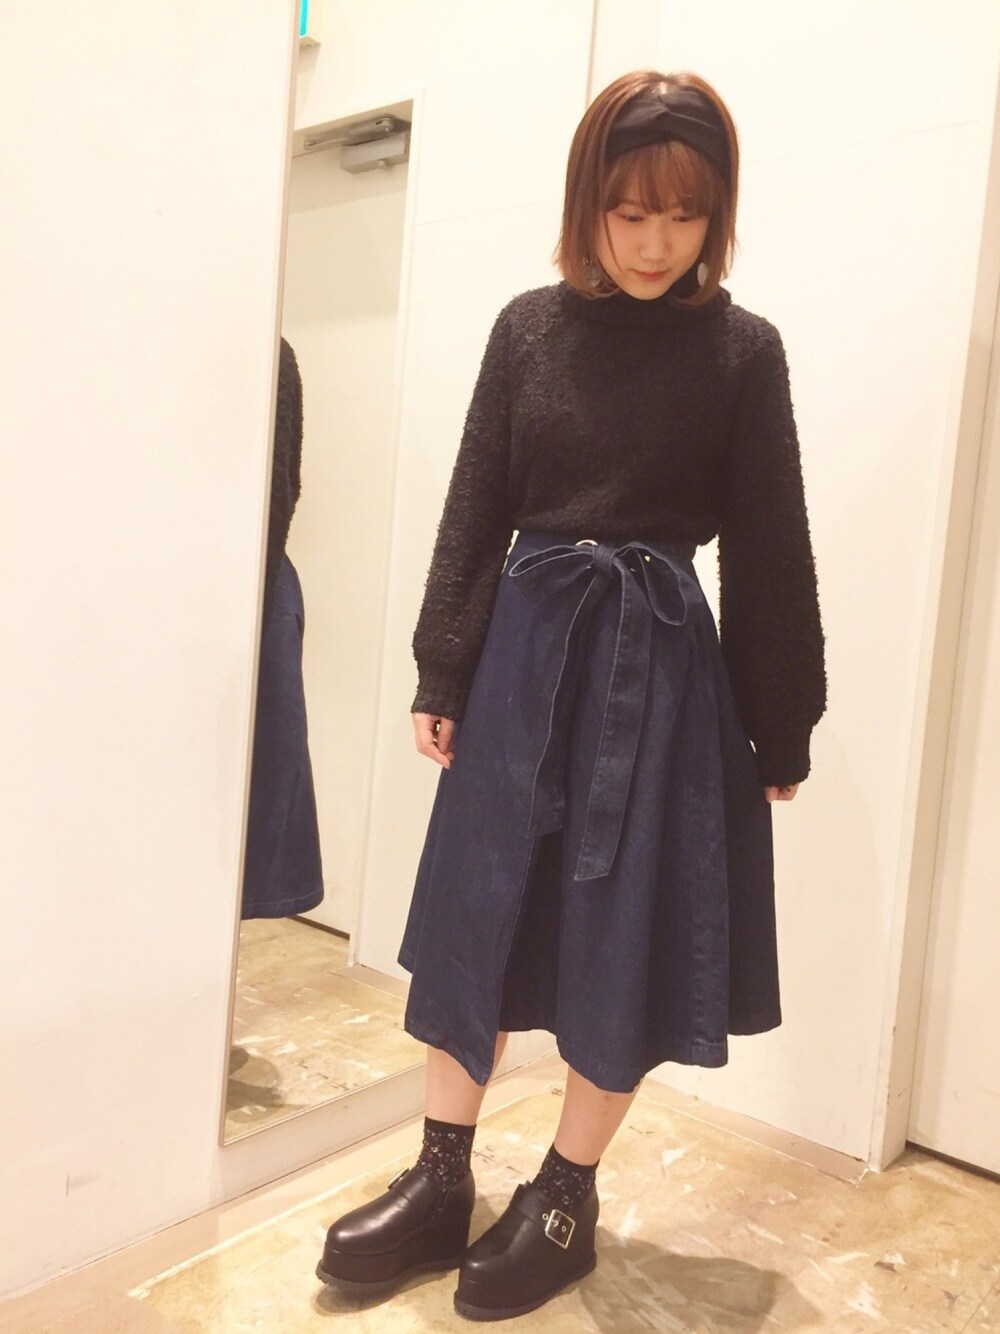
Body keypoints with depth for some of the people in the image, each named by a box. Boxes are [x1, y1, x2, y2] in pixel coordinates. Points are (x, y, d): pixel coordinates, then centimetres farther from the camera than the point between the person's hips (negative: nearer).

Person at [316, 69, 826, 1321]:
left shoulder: (741, 348, -2)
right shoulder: (529, 326, 4)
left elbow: (769, 554, -1)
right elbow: (474, 511, 5)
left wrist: (781, 734, 1)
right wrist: (441, 676, 2)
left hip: (660, 658, -2)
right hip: (524, 645, 3)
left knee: (624, 933, 5)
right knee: (472, 910, 8)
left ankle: (565, 1197, 26)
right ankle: (441, 1179, 26)